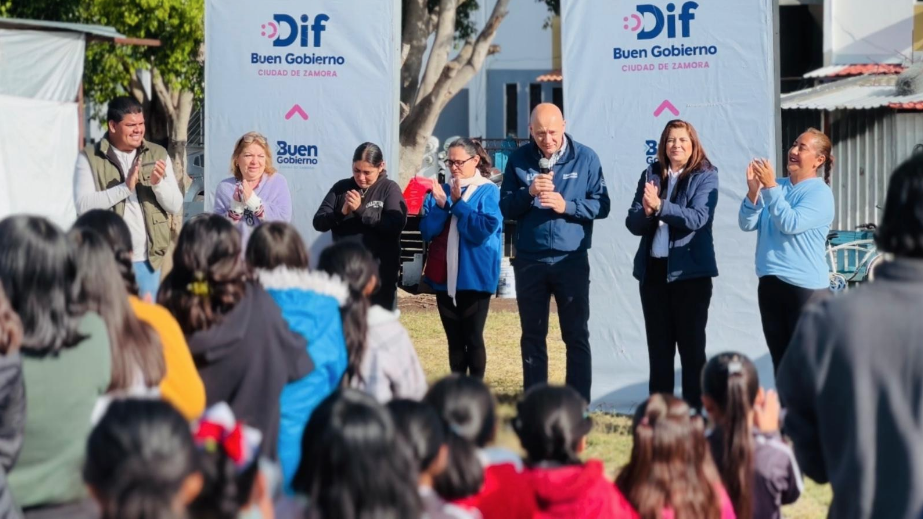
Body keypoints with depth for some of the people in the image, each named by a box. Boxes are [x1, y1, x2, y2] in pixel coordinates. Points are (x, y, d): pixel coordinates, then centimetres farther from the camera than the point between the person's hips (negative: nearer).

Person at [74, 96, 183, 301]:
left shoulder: (158, 155, 7)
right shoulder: (90, 158, -2)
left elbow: (176, 206, 5)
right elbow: (83, 206, -14)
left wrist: (158, 183, -14)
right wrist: (124, 187, -22)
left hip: (148, 261, 3)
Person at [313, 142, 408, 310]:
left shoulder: (390, 189, 1)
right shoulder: (341, 188, 8)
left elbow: (396, 226, -14)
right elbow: (318, 222, 3)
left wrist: (361, 209, -19)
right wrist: (341, 213, -16)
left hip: (379, 273, -3)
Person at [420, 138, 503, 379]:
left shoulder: (488, 192, -4)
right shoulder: (442, 191, 10)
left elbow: (485, 229, -16)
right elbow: (427, 231, 3)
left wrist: (458, 203, -16)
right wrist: (441, 206, -13)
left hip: (474, 277, -5)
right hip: (445, 277, 5)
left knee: (473, 338, -2)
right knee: (454, 340, 10)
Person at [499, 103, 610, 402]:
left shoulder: (585, 158, -1)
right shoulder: (519, 160, 3)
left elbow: (601, 205, -3)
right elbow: (506, 208, 2)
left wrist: (567, 206, -18)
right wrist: (529, 192, -17)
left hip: (571, 259, -2)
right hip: (530, 260, 2)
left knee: (576, 336, 1)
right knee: (532, 336, 9)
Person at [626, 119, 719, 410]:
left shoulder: (705, 176, -3)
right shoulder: (650, 175, 7)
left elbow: (697, 218, -17)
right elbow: (633, 223, 4)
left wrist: (660, 206, -25)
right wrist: (646, 211, -17)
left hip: (690, 271, -4)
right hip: (653, 269, 4)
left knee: (691, 345, 2)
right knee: (658, 345, 10)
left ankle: (694, 411, 6)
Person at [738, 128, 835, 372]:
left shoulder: (820, 193, -8)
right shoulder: (776, 186, 9)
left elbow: (791, 223, -21)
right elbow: (748, 224, 3)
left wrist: (769, 188, -20)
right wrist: (753, 191, -12)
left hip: (805, 287, -6)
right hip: (770, 283, 6)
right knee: (780, 360, 12)